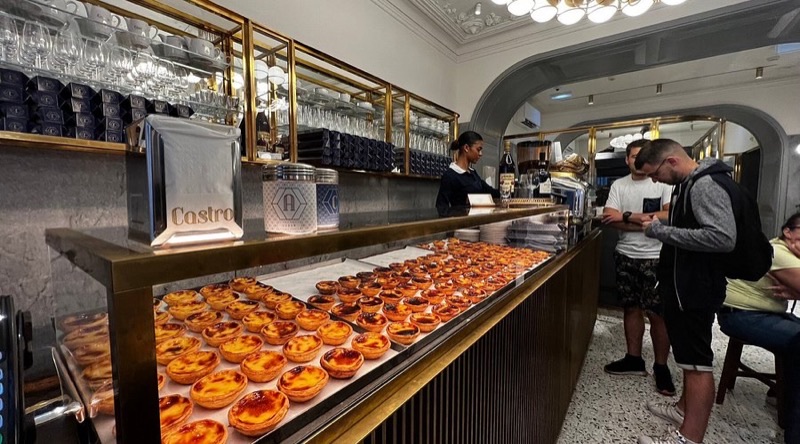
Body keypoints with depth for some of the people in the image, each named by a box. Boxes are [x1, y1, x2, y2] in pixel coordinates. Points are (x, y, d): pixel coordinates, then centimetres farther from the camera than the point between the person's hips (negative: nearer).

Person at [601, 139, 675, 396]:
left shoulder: (664, 183, -4)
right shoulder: (619, 185, 5)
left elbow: (671, 216, -18)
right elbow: (609, 219, -6)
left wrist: (627, 216, -16)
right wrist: (646, 222, -14)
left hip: (655, 258, -3)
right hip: (625, 256, 3)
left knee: (657, 313, 1)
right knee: (631, 308, 13)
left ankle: (661, 367, 19)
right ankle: (634, 359, 26)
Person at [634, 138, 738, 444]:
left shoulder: (706, 185, -18)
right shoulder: (688, 184, 12)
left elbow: (723, 238, -29)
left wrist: (661, 231, -24)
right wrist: (659, 224, 9)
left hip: (695, 289, -10)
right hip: (683, 285, 10)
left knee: (697, 361, -1)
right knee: (689, 355, 21)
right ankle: (686, 408, 38)